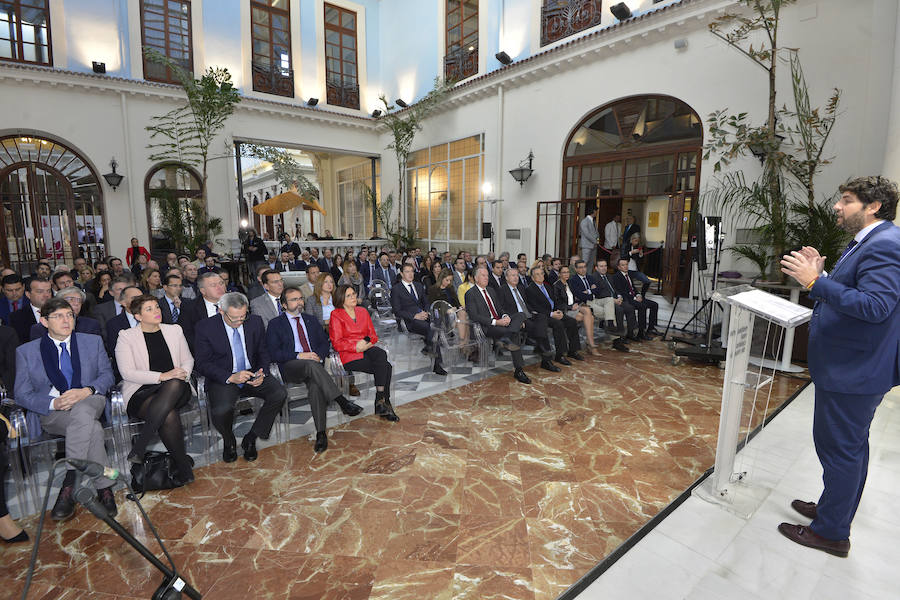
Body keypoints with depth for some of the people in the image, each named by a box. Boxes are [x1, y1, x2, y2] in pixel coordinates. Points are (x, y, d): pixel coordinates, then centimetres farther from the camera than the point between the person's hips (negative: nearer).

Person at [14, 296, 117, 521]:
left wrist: (86, 391, -14)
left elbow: (107, 375, 9)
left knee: (82, 411, -39)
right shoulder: (26, 352, 11)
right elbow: (22, 394, 5)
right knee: (92, 427, -36)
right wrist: (53, 403, -16)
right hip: (50, 413, -1)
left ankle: (68, 487, -31)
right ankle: (104, 488, -30)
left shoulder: (93, 341, 14)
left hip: (90, 403, 1)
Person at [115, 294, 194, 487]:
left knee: (175, 384, -37)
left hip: (177, 389, 3)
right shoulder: (126, 337, 5)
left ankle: (137, 451, -29)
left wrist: (183, 373, -8)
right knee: (169, 415, -35)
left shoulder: (174, 330, 16)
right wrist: (162, 376, -19)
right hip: (141, 393, -3)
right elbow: (128, 373, -6)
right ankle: (183, 466, -21)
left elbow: (188, 359, 16)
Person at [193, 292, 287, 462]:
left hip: (252, 374, 3)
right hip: (223, 378, -3)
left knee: (279, 394, -22)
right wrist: (230, 377, -24)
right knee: (220, 411, -32)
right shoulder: (205, 327, -8)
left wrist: (261, 373, -11)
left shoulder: (255, 322, 1)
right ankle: (229, 442, 7)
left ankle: (250, 439, -1)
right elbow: (202, 363, -9)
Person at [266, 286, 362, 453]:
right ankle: (343, 402, -41)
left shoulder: (310, 320, 22)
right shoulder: (275, 324, 9)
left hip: (314, 364, 3)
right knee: (311, 365, -37)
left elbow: (325, 342, 16)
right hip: (290, 368, -3)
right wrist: (299, 356, -15)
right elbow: (274, 353, -2)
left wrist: (319, 356, -6)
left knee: (316, 385, -32)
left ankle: (321, 433, -34)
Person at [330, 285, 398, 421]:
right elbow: (337, 343, -3)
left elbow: (373, 335, 16)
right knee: (386, 367, -27)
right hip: (349, 356, -4)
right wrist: (356, 347, -16)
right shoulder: (336, 315, 4)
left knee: (381, 354, -32)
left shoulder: (363, 311, 20)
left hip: (367, 349, 5)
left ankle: (381, 401, -27)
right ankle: (385, 404, -18)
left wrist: (367, 342, -7)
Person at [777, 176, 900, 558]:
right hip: (852, 367, 11)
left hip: (854, 372, -11)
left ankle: (831, 533, 18)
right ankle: (835, 511, 39)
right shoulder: (866, 243, 13)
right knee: (851, 447, 22)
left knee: (840, 449, 2)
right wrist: (821, 275, 5)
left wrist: (815, 282, -30)